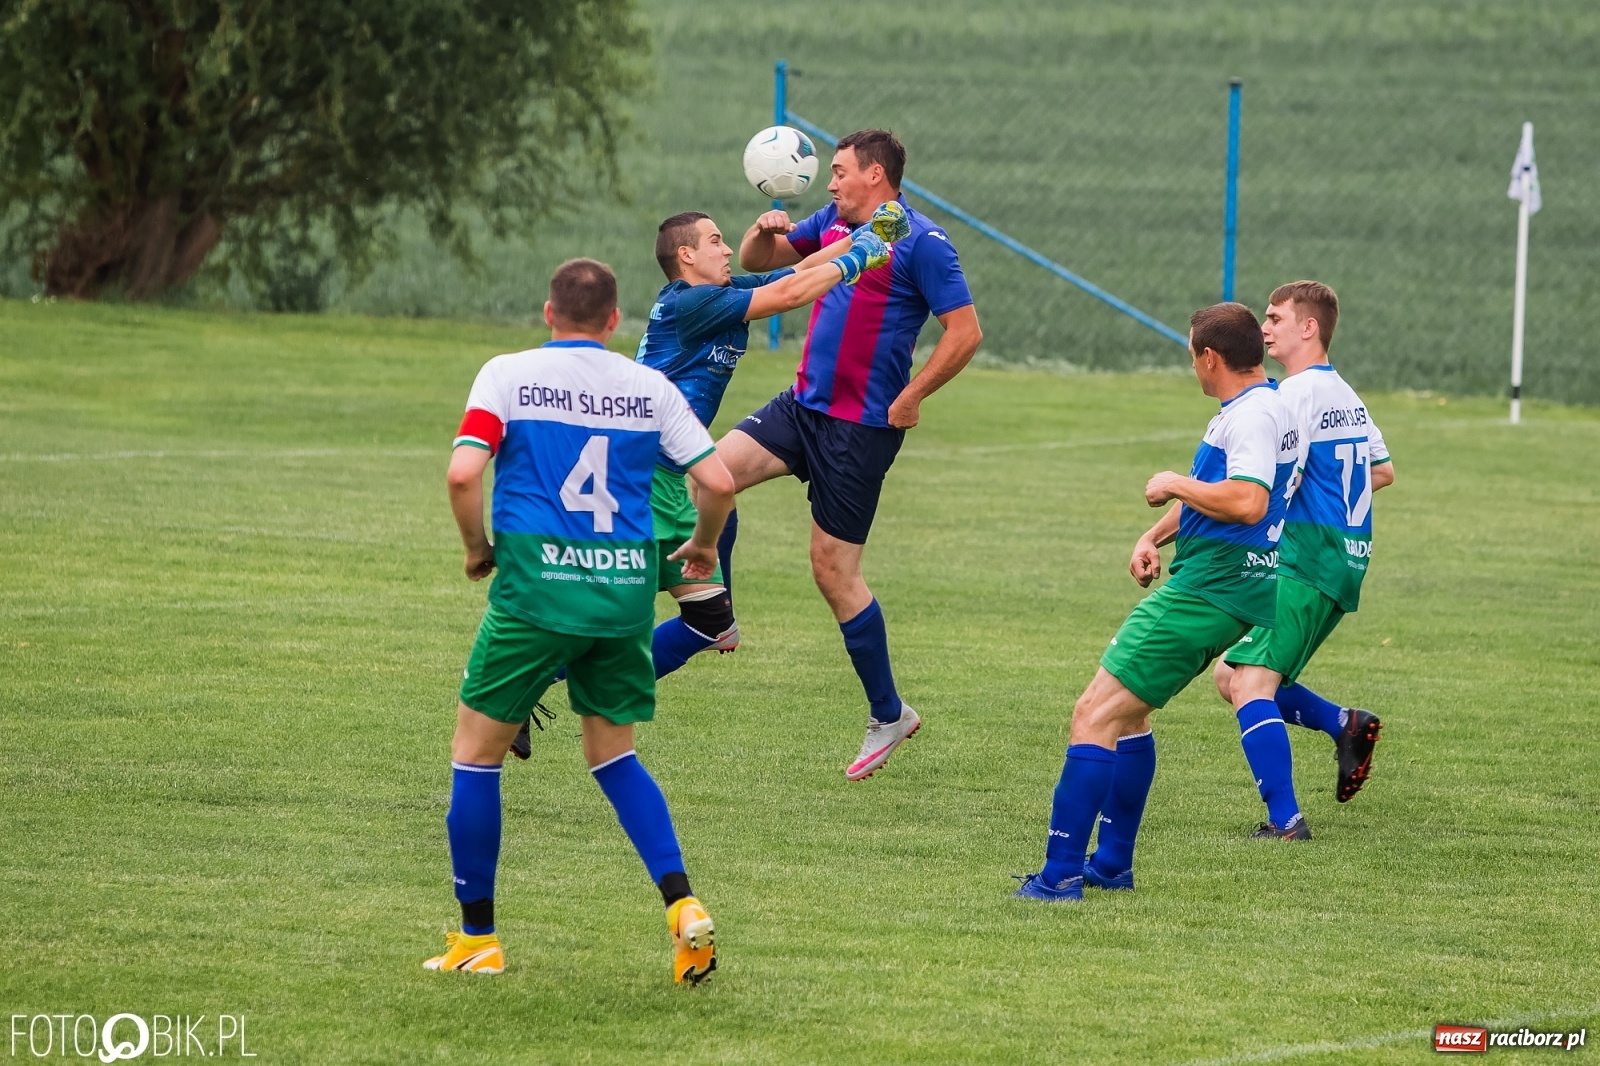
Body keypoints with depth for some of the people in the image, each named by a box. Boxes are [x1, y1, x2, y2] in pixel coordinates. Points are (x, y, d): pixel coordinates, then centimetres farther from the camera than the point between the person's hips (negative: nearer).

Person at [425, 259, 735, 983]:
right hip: (627, 587, 4)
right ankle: (683, 906, 1)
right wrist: (702, 546, 24)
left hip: (536, 586, -3)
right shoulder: (651, 387, 8)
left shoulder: (508, 375, 0)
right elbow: (718, 481, 5)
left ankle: (476, 939, 11)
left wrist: (477, 548, 6)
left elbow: (463, 472, -11)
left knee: (476, 752, 10)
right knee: (612, 753, 19)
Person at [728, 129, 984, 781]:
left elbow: (965, 332, -15)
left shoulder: (920, 242, -13)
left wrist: (910, 398, -15)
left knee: (834, 569, -3)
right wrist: (766, 229, -1)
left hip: (860, 427, -7)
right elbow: (756, 262, 21)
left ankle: (887, 715, 10)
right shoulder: (832, 224, 11)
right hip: (803, 405, 7)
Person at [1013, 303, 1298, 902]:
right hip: (1227, 588, 11)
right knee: (1125, 711, 23)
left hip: (1210, 591, -11)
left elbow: (1247, 502, -33)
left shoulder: (1253, 415, -18)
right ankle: (1112, 864, 28)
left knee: (1095, 715, -11)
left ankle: (1062, 874, -14)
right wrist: (1156, 537, 15)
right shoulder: (1257, 408, 16)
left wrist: (1175, 486, -17)